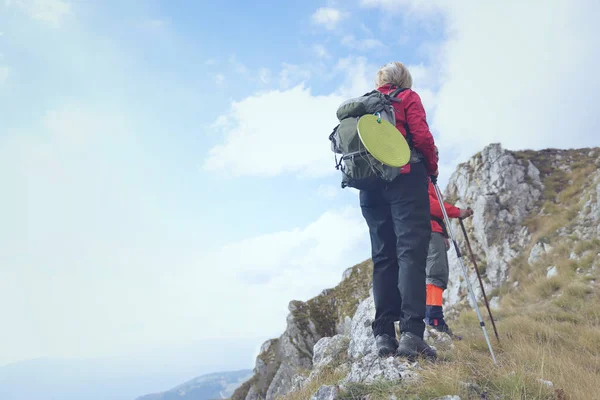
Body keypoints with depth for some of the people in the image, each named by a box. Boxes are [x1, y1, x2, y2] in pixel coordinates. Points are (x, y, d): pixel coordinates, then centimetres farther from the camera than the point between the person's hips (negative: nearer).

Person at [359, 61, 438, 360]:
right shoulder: (408, 97, 8)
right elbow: (421, 137, -6)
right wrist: (432, 168, 7)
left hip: (369, 185, 5)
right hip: (405, 178, -5)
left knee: (383, 257, 4)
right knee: (411, 252, -11)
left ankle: (384, 334, -2)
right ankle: (411, 333, -21)